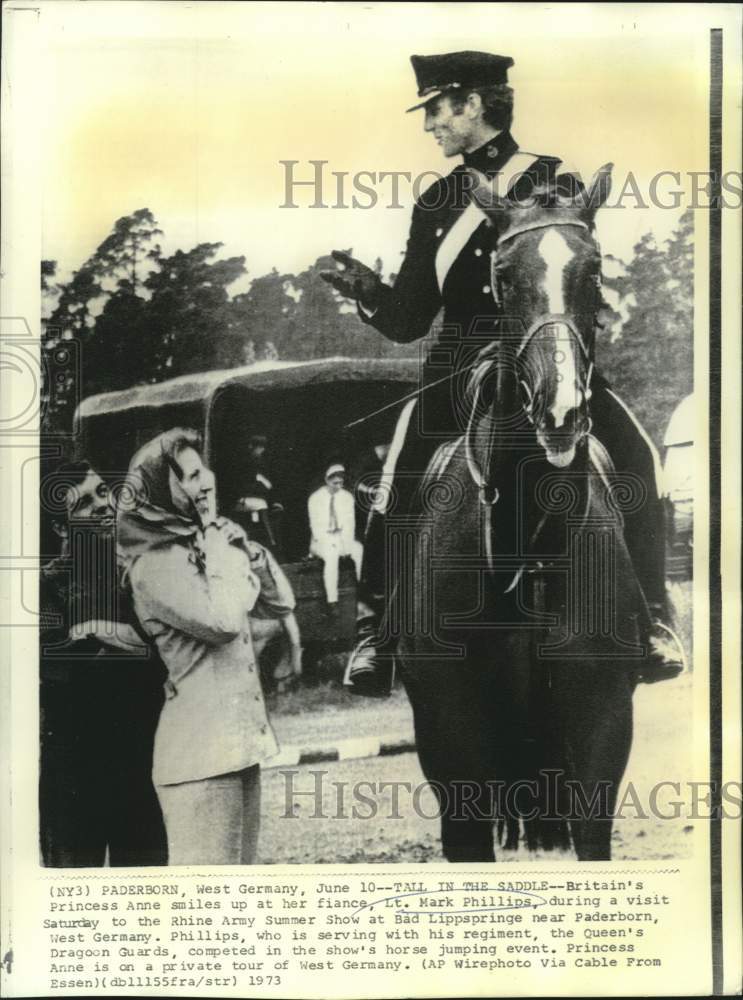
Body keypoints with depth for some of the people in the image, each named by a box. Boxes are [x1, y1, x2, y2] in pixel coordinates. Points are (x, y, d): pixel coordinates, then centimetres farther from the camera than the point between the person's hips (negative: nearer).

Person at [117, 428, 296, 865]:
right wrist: (217, 543, -13)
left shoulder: (204, 542, 13)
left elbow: (283, 600, 13)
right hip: (200, 750, -9)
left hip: (240, 738, 9)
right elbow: (222, 620, -25)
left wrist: (240, 542, 1)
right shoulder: (154, 562, -12)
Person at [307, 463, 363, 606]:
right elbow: (316, 527, -8)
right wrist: (330, 542, -22)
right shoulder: (315, 498, -4)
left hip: (342, 539, 4)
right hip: (322, 541, -4)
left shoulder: (347, 497, 7)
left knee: (360, 550, -28)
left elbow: (350, 523, 5)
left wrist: (347, 542, -14)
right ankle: (332, 601, -41)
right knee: (331, 553, -37)